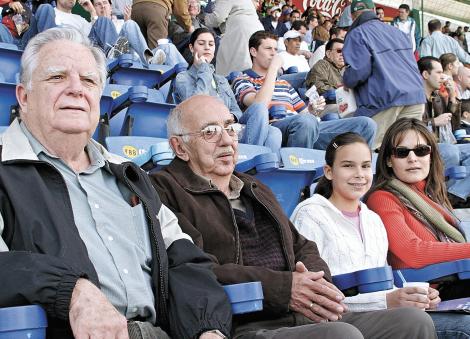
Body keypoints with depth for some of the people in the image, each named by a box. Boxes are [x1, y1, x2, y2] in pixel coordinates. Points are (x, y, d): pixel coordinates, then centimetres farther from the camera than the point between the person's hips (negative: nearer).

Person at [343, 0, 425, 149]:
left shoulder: (357, 34, 2)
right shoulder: (397, 32, 24)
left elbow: (359, 71, -10)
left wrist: (347, 82, 10)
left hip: (384, 99, -6)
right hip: (416, 96, 7)